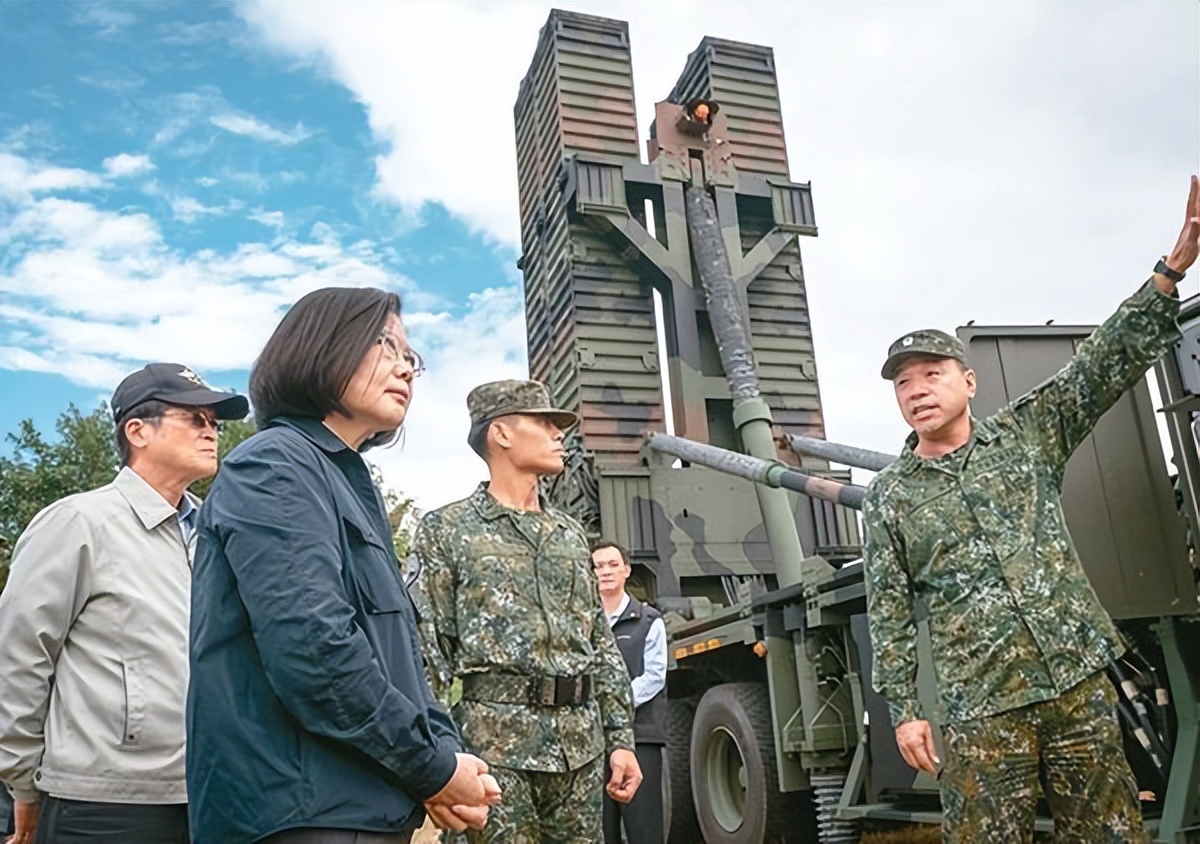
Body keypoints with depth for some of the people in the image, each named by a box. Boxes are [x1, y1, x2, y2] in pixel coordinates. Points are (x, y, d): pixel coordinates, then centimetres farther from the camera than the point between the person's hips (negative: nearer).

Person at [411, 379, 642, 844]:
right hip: (495, 740, -5)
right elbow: (427, 650, -3)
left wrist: (620, 738, 10)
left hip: (581, 741, 5)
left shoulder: (571, 534, 17)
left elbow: (603, 644, 16)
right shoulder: (446, 529, 2)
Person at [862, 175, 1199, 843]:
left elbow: (1110, 361, -1)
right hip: (981, 710, -1)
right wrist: (904, 710, -2)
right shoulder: (888, 498, 4)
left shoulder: (1027, 433, 7)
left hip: (1080, 682, 2)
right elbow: (890, 615, 2)